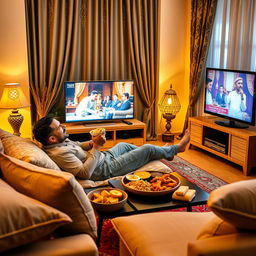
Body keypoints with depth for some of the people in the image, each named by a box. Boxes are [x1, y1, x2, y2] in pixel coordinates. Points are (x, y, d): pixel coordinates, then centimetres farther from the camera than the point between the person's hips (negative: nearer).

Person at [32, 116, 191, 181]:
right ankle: (176, 148, 34)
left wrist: (92, 143, -7)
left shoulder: (61, 141, -4)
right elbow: (84, 173, -36)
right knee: (148, 149, 3)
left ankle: (163, 152, 55)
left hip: (104, 156, 10)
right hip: (108, 168, -10)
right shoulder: (59, 153, -33)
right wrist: (96, 147, -31)